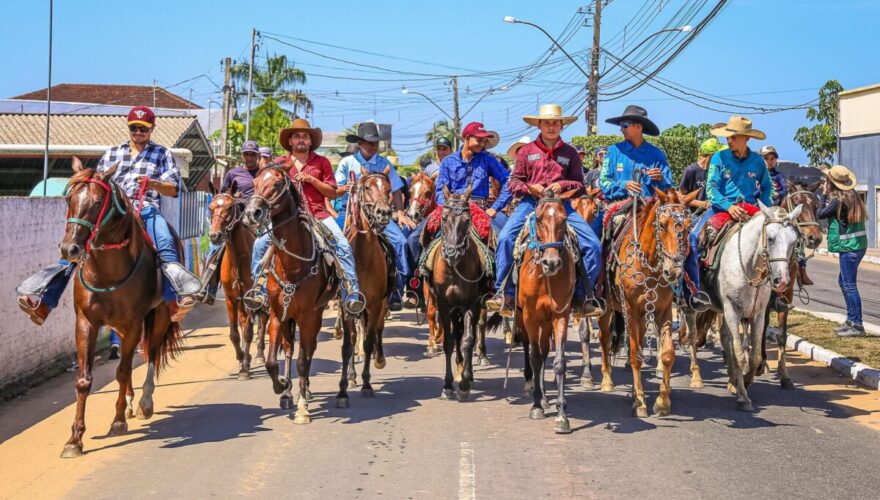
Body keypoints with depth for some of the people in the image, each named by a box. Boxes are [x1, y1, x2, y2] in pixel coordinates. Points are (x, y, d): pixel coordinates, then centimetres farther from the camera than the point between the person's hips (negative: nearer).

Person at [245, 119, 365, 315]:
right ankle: (258, 290, -10)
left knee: (342, 245, -22)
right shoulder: (279, 163, 13)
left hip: (318, 214, -1)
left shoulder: (321, 162, 9)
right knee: (260, 244, -19)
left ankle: (352, 292, -19)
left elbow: (333, 193, 5)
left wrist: (311, 179, -8)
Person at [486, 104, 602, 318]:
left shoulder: (569, 152, 11)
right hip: (531, 203, -1)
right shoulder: (526, 151, 10)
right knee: (505, 238, -27)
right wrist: (530, 188, -10)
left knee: (593, 245, -15)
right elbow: (513, 182, 10)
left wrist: (563, 185, -9)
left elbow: (580, 184, 11)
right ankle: (503, 294, -18)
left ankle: (582, 296, 0)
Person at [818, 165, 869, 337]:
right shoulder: (852, 195, 9)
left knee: (849, 285, -6)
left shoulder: (839, 200, -18)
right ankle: (851, 320, 27)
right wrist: (827, 196, 9)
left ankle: (857, 326, -5)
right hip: (856, 245, 10)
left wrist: (824, 195, 0)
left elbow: (821, 214, -9)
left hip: (849, 247, -10)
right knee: (844, 281, 20)